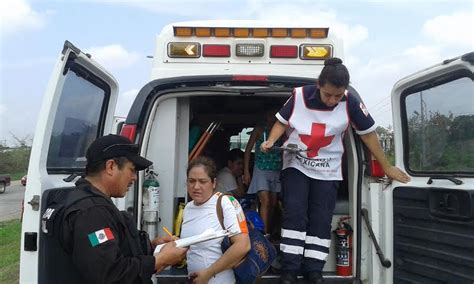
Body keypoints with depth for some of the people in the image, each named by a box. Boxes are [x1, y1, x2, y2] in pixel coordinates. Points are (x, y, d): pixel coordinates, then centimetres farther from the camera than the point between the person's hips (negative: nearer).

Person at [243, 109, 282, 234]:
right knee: (265, 201, -13)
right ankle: (265, 234, -14)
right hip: (261, 170, -3)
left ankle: (269, 233, 17)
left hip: (276, 171, 4)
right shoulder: (260, 129, 0)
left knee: (273, 203, 7)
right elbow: (248, 149, 1)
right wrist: (246, 172, -4)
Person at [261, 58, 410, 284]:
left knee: (321, 220, 1)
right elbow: (282, 122, 0)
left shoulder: (350, 102, -15)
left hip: (327, 171, 1)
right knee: (294, 214, -10)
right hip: (295, 165, 0)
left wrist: (386, 167, 0)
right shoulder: (299, 96, -14)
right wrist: (270, 142, -19)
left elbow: (368, 133, -5)